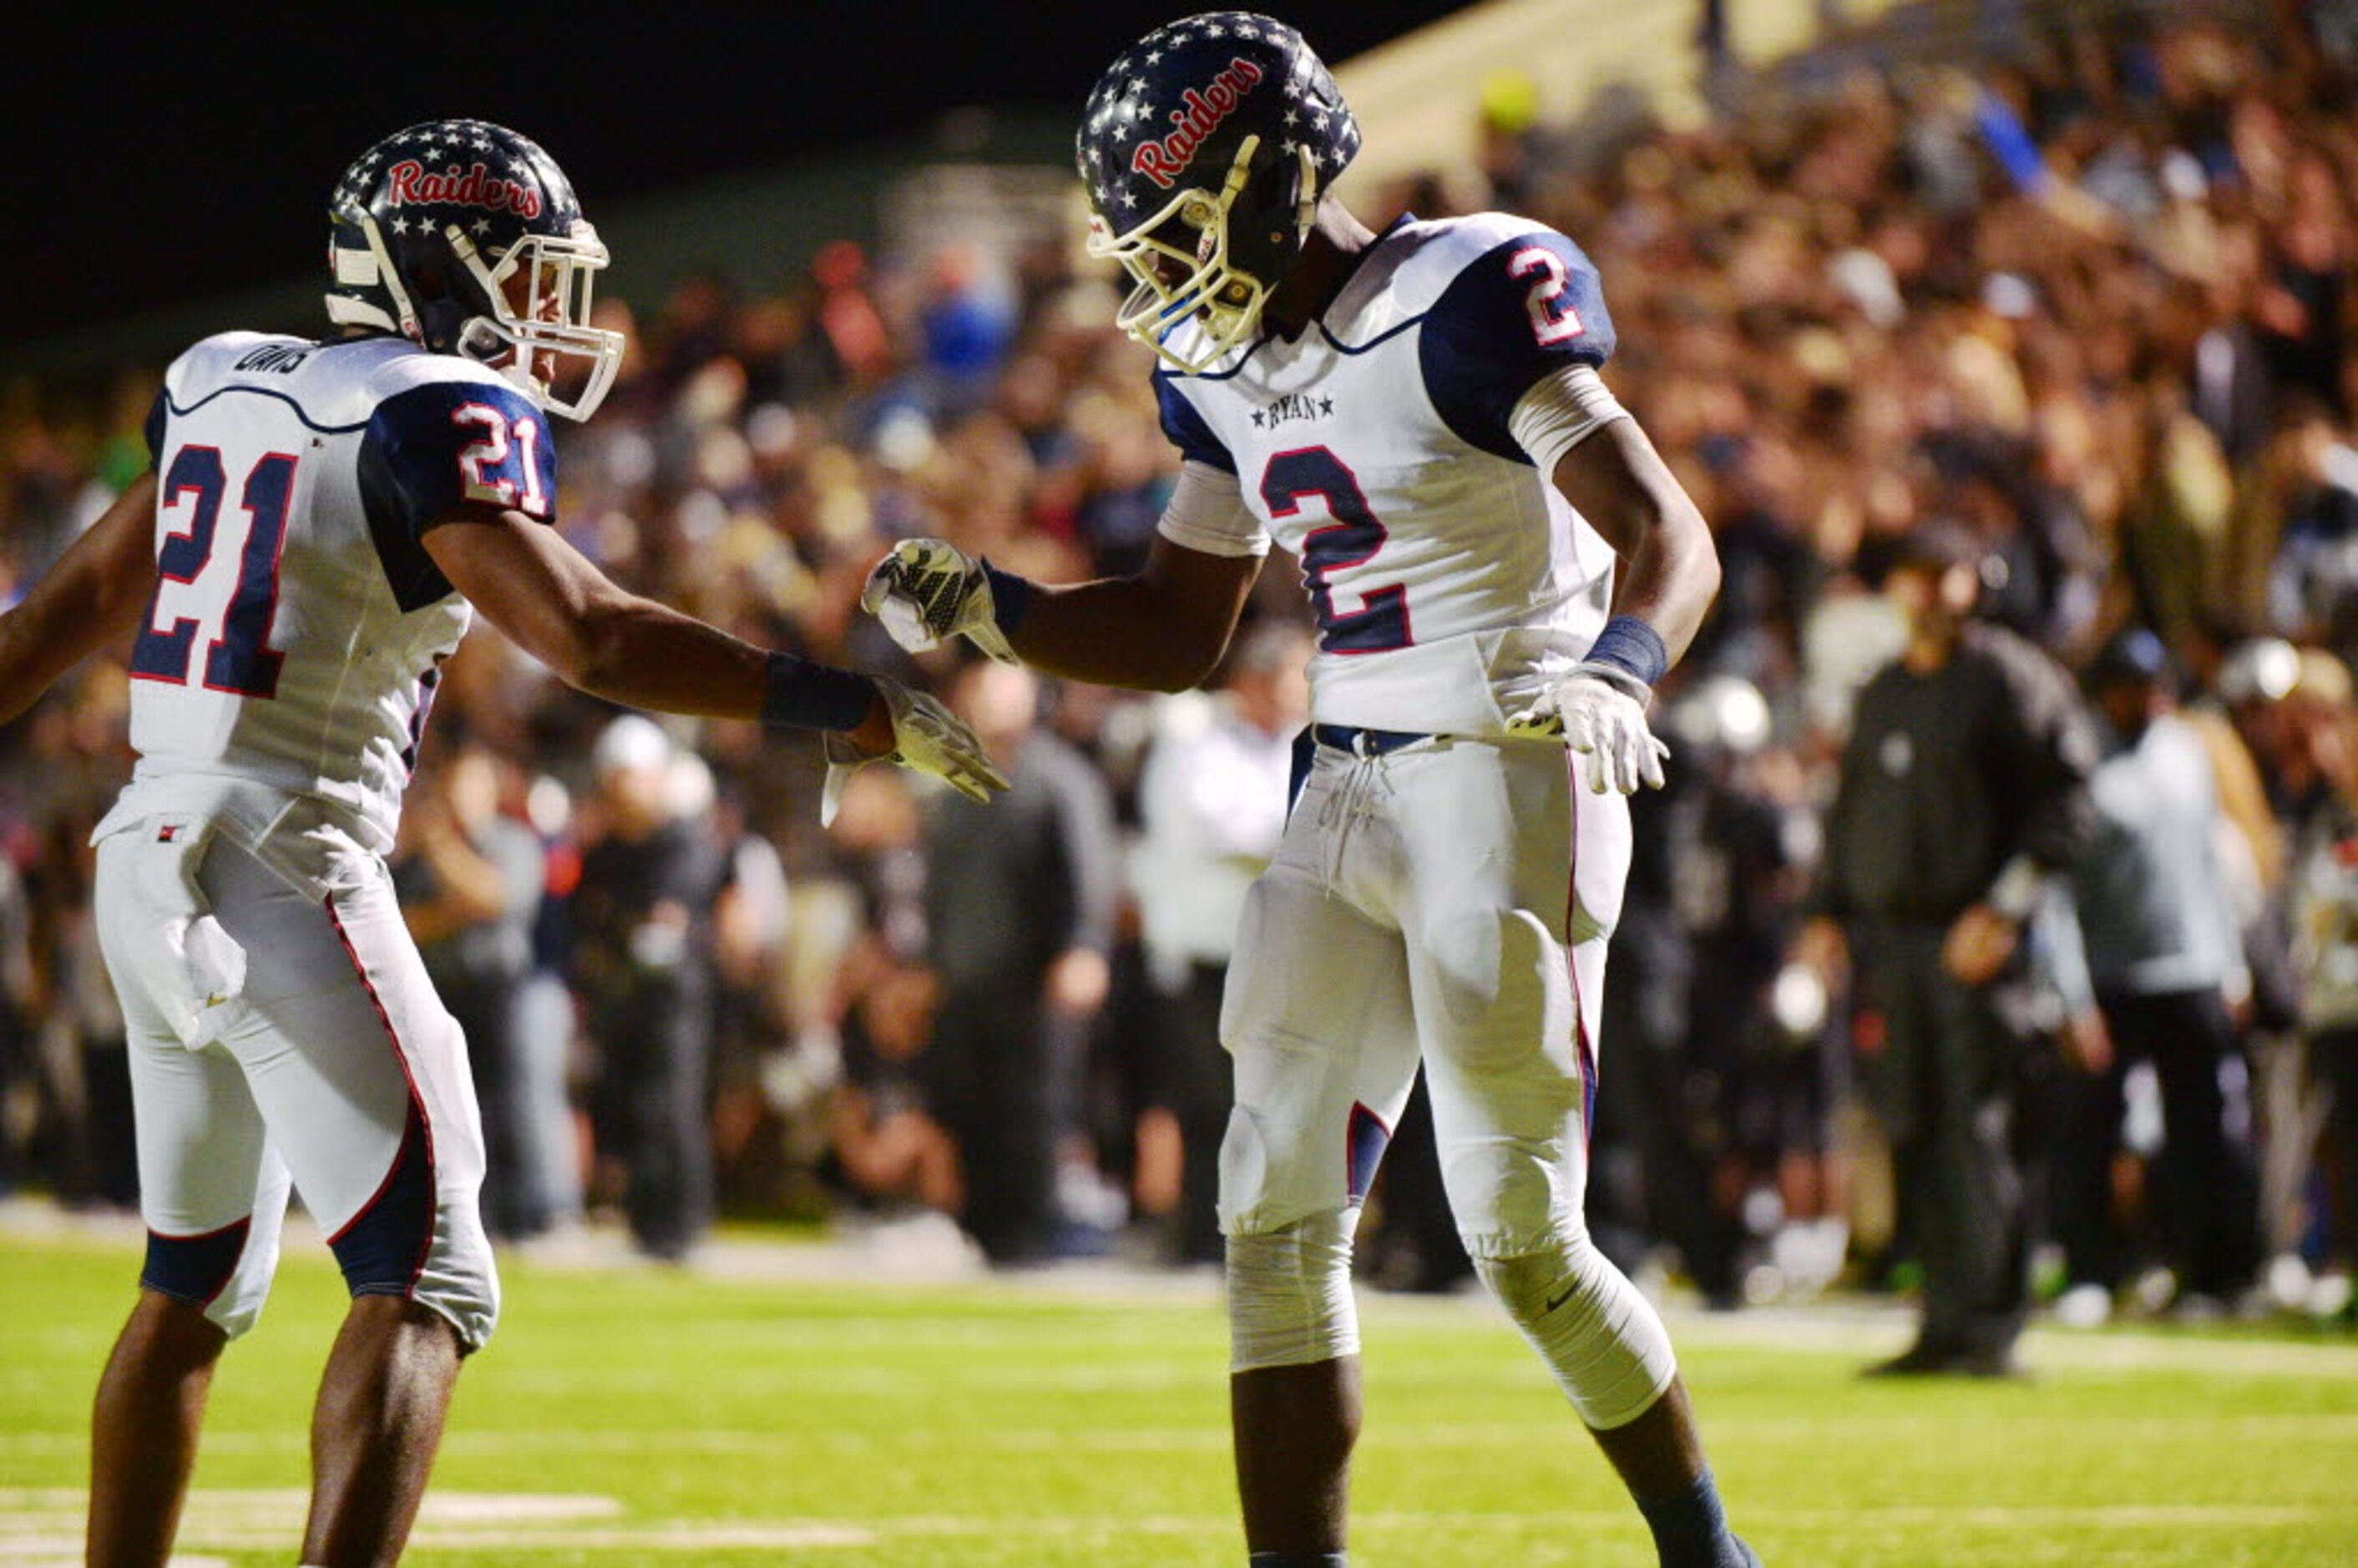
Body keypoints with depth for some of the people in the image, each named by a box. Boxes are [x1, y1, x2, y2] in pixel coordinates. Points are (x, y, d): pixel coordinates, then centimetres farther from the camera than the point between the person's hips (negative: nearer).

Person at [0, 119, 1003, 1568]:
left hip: (149, 857, 9)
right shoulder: (441, 416, -10)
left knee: (196, 1290, 21)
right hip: (287, 870, -9)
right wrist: (846, 707, -16)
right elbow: (589, 636, -20)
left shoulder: (228, 385, 14)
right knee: (426, 1288, -9)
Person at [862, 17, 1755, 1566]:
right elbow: (1180, 632, 19)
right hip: (1347, 796, 8)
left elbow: (1668, 539, -19)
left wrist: (1614, 671, -38)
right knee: (1279, 1215, 1)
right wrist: (986, 609, 5)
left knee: (1523, 1237, -5)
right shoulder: (1226, 365, 10)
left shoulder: (1465, 303, -15)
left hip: (1507, 788, -8)